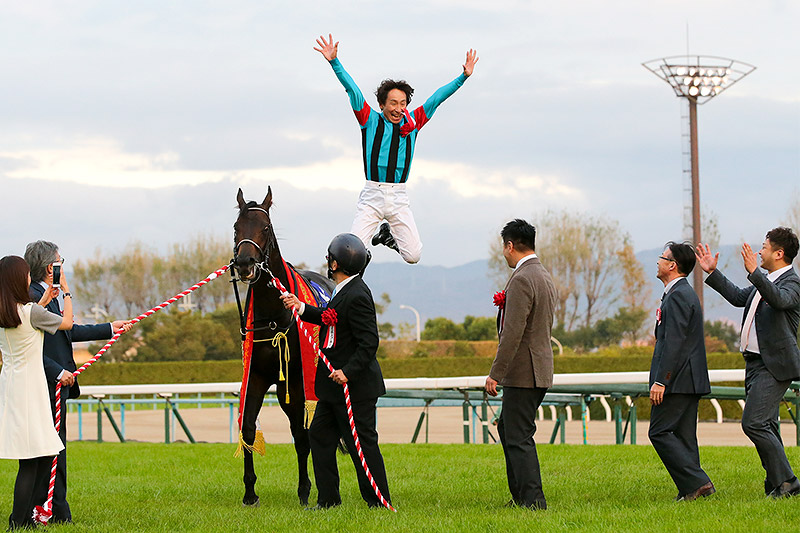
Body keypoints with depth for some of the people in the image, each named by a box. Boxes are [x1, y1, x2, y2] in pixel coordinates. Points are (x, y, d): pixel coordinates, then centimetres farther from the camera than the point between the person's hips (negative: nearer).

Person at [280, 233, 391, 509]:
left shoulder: (357, 296, -22)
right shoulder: (345, 290, 9)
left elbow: (369, 342, -25)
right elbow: (332, 320, 22)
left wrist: (348, 372, -28)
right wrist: (302, 308, 16)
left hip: (355, 386, -11)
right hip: (334, 386, 11)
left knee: (362, 443, -3)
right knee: (320, 436, 14)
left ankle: (379, 503, 6)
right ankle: (328, 499, 22)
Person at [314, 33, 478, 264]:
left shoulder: (412, 123, 9)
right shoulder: (371, 120, 3)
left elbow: (436, 99, 11)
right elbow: (352, 90, -2)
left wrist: (463, 77, 8)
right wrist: (334, 62, -10)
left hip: (399, 198, 2)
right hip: (372, 195, -2)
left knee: (413, 256, -4)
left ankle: (388, 235, 28)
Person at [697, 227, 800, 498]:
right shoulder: (766, 281, 17)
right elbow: (739, 297, 31)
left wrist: (754, 272, -44)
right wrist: (712, 272, 30)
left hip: (774, 365, -10)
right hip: (756, 362, 10)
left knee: (754, 422, -17)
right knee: (765, 426, 11)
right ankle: (777, 485, 17)